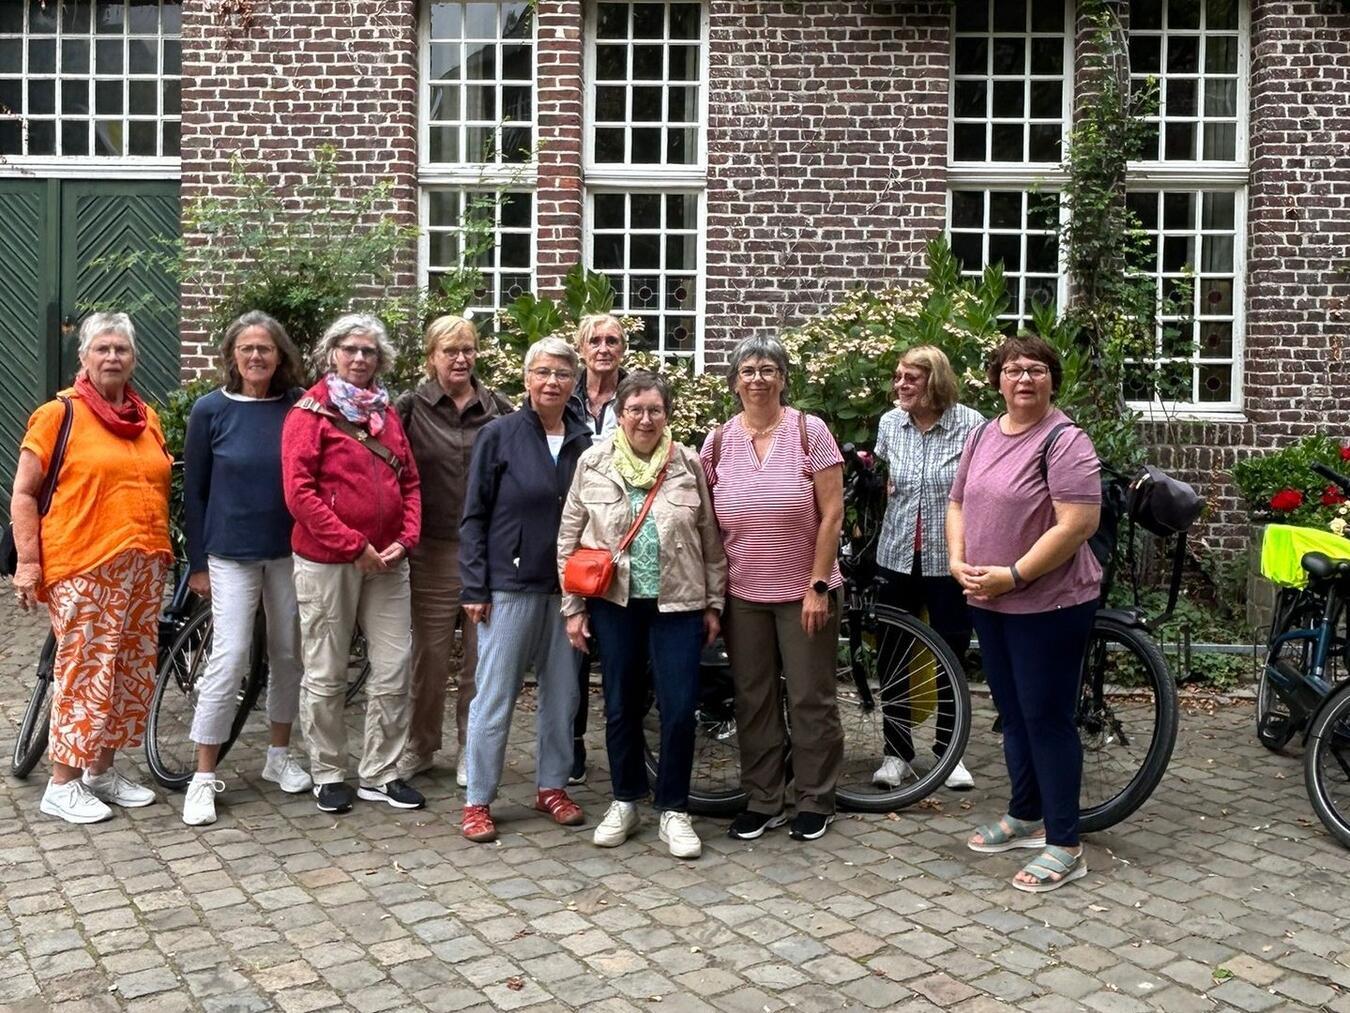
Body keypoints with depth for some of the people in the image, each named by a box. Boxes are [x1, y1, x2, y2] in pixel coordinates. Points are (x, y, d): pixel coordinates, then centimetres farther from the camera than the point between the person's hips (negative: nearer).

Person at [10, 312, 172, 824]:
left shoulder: (148, 418, 13)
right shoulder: (59, 413, -3)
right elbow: (23, 494, -4)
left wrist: (162, 552, 16)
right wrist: (28, 561, -10)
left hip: (141, 568, 6)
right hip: (84, 568, -6)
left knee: (131, 671, 11)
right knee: (84, 671, -3)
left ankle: (102, 770, 26)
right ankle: (62, 785, 10)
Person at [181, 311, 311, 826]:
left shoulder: (297, 407, 1)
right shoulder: (211, 410, -3)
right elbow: (194, 490, 0)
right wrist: (197, 563, -1)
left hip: (290, 550, 2)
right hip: (232, 553, -2)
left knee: (288, 654, 10)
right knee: (229, 658, -7)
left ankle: (279, 755, 28)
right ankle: (203, 777, 3)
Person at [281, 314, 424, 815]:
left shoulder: (387, 412, 12)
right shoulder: (311, 412, -4)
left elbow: (410, 482, 14)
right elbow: (299, 492, -12)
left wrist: (405, 539, -2)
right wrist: (355, 546, -14)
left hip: (387, 562, 5)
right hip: (327, 562, -5)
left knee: (393, 673, 5)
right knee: (326, 676, 6)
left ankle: (380, 773, 18)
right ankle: (328, 775, 21)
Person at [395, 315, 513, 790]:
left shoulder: (497, 408, 6)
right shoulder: (411, 407, 2)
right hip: (434, 550, -1)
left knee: (481, 655, 7)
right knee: (430, 653, 7)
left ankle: (471, 750, 22)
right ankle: (420, 746, 24)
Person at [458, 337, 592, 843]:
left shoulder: (583, 442, 6)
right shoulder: (499, 435, -4)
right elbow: (474, 516, -3)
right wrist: (474, 587, -8)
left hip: (565, 588, 4)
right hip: (510, 586, -4)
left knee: (562, 693, 11)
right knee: (495, 696, 1)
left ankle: (551, 786, 27)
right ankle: (477, 800, 13)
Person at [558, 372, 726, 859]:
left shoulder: (689, 464, 0)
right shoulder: (593, 462, 0)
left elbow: (711, 539, 4)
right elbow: (569, 539, 2)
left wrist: (714, 604, 3)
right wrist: (573, 608, 0)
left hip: (677, 603, 0)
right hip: (615, 603, 1)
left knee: (679, 709, -2)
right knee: (621, 707, 11)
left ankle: (674, 812, 14)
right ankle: (625, 803, 28)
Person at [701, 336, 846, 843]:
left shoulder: (809, 430, -6)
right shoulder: (718, 441, 3)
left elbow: (831, 513, -8)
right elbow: (707, 523, 6)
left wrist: (817, 586, -12)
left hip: (804, 592, -3)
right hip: (742, 593, 3)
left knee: (810, 700, 6)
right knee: (753, 701, 11)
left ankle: (816, 801, 21)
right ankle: (762, 801, 24)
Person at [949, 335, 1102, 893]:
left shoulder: (1064, 442, -14)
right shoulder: (981, 436, 10)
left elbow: (1078, 524, -22)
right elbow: (958, 504, 15)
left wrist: (1013, 575, -21)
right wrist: (958, 560, -2)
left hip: (1047, 605, -7)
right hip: (989, 602, 7)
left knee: (1047, 719, -1)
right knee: (1013, 715, 18)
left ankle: (1064, 846, 10)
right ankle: (1025, 817, 34)